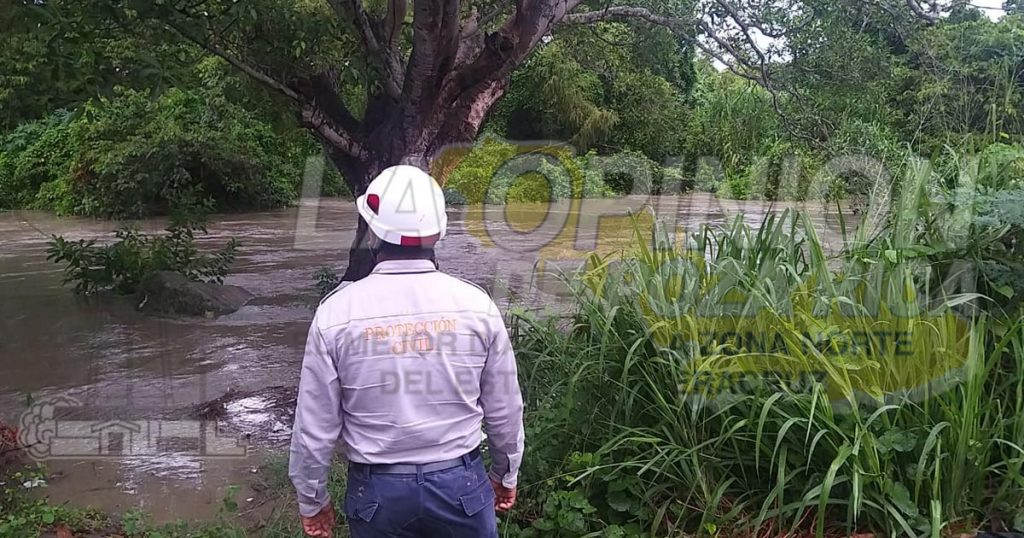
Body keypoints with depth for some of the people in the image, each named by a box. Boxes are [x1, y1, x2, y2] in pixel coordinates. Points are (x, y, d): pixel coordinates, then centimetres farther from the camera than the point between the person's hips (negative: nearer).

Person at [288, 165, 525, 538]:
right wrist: (506, 474, 16)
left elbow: (315, 426, -6)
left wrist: (311, 500, 9)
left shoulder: (337, 313, -13)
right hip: (461, 482, 0)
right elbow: (504, 411, -1)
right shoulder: (476, 305, -11)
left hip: (377, 489, 0)